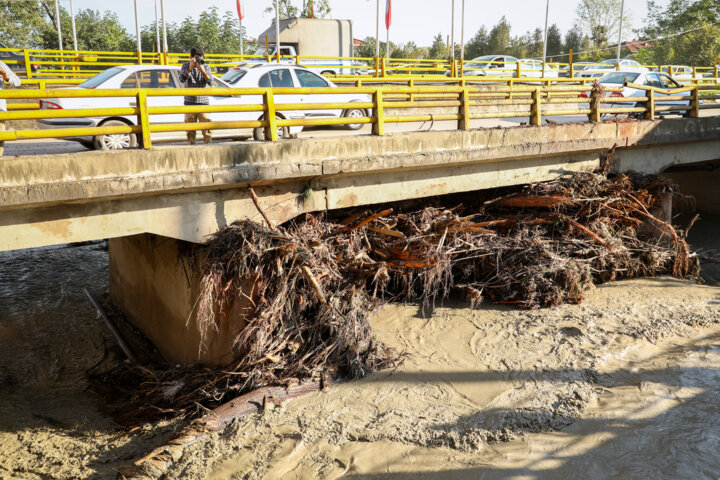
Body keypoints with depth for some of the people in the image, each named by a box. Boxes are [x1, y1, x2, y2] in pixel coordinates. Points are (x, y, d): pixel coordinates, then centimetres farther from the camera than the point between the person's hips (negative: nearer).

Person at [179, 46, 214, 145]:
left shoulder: (206, 66, 5)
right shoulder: (186, 65, 4)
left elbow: (211, 83, -8)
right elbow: (182, 79, -13)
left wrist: (203, 71, -22)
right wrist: (190, 68, -25)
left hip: (204, 101, 0)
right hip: (190, 102, 0)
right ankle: (191, 145, 8)